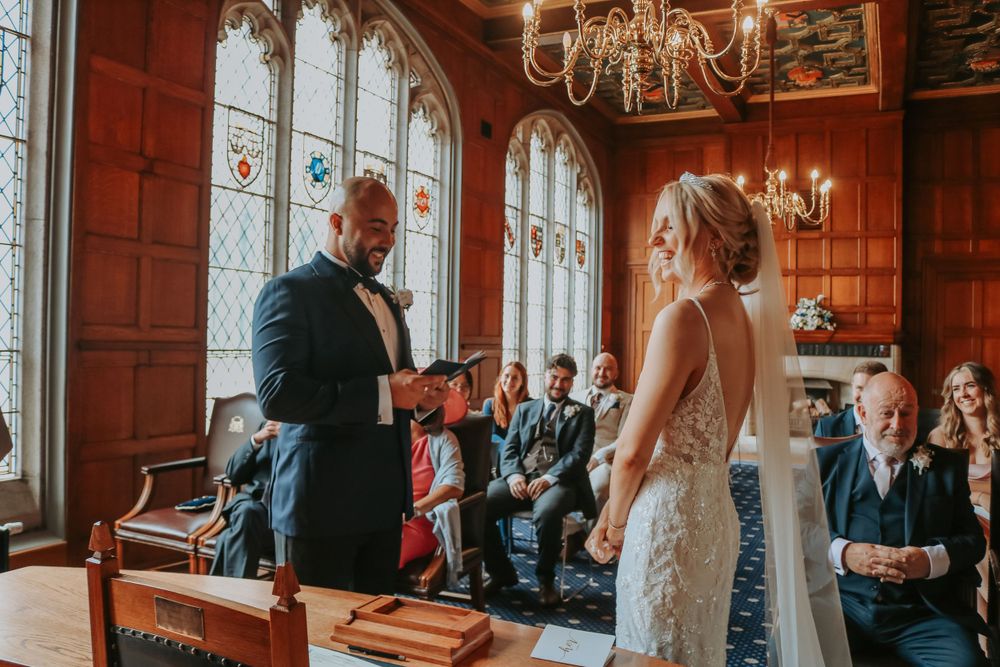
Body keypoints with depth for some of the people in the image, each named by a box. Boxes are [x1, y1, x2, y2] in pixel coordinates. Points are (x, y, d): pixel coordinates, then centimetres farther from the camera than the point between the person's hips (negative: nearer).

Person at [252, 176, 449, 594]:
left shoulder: (388, 300, 16)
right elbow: (276, 394, -21)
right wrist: (383, 392, -24)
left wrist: (421, 395, 0)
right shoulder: (290, 292, -9)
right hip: (321, 502, -7)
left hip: (385, 500, 7)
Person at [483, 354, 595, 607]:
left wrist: (549, 478, -17)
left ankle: (545, 579, -10)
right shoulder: (524, 409, 22)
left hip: (559, 481, -3)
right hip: (520, 479, 4)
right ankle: (501, 572, -1)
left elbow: (580, 454, -1)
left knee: (547, 513, -38)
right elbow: (509, 449, 14)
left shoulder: (582, 413, 13)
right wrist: (514, 475, -9)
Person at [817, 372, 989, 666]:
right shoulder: (826, 461, 10)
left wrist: (930, 560, -12)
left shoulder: (946, 465, 13)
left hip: (923, 610, 2)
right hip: (842, 602, -1)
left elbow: (973, 539, 9)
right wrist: (842, 553, -14)